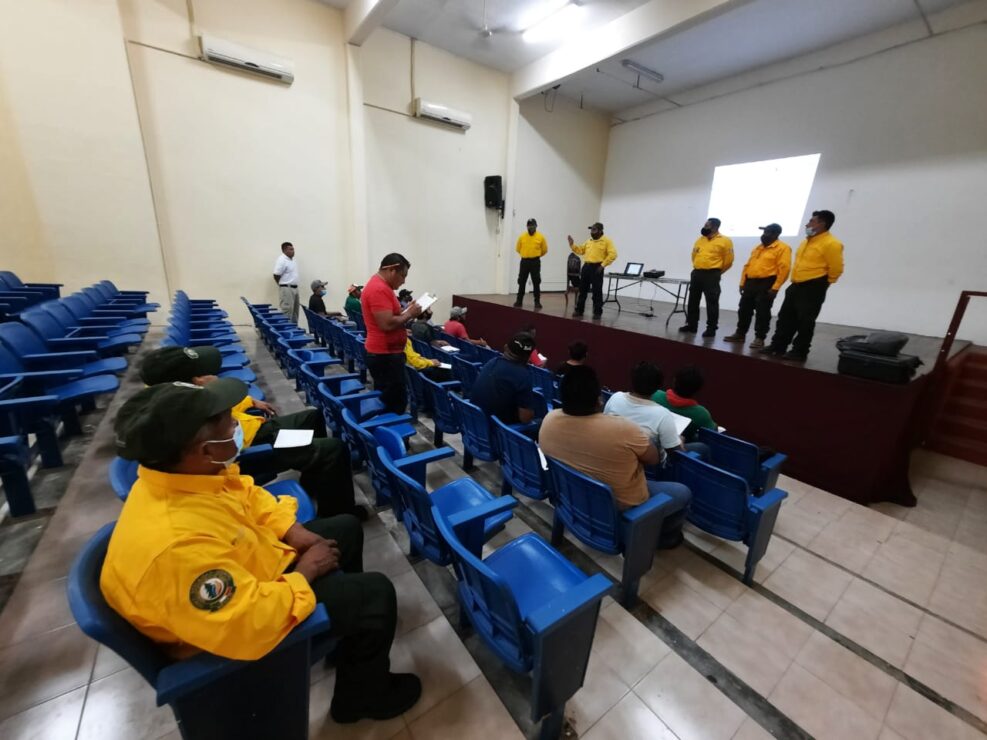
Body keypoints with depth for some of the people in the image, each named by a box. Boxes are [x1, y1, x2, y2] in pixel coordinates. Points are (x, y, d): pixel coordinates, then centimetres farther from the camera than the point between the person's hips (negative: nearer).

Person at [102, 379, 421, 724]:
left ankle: (351, 627, 40)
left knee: (346, 528, 15)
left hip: (251, 562, 8)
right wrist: (305, 572, -19)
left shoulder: (182, 473, -14)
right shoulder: (175, 545, -41)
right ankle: (363, 696, 22)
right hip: (239, 627, -8)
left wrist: (293, 531, -7)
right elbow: (252, 622, -35)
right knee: (375, 593, -8)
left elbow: (245, 494, 3)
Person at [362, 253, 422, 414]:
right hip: (385, 356, -11)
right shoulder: (379, 289, -19)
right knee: (394, 404, -5)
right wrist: (409, 314, -14)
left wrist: (405, 310, 8)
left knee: (387, 402, 17)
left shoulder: (380, 286, 15)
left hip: (385, 353, 11)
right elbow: (387, 324, -27)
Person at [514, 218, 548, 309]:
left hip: (535, 262, -2)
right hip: (524, 261, 2)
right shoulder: (522, 236, 3)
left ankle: (537, 302, 10)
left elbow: (544, 250, 8)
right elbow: (518, 249, 14)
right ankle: (519, 301, 13)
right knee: (521, 282, 5)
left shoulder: (541, 237, -1)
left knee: (536, 282, 2)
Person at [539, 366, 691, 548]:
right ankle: (660, 537, 37)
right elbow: (654, 459, -14)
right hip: (622, 509, -5)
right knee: (683, 493, 18)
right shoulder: (622, 429, -33)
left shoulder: (549, 420, -17)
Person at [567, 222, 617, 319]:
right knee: (582, 290, 10)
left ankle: (597, 312, 8)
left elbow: (612, 254, -10)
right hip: (586, 267, 6)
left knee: (597, 291, -1)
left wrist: (603, 265, -14)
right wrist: (572, 245, 9)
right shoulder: (588, 241, 16)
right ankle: (579, 310, 20)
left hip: (596, 268, -6)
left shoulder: (606, 241, -4)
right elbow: (580, 250, 23)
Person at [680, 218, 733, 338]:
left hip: (711, 275, -6)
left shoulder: (725, 241, -5)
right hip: (696, 273, 6)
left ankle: (711, 328, 4)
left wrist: (716, 272, 6)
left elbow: (728, 260, -1)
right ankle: (691, 325, 19)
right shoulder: (700, 239, 12)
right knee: (693, 301, 10)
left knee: (711, 302, -2)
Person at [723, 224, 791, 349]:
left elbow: (784, 269, -12)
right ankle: (740, 334, 19)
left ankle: (759, 338, 4)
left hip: (766, 284, -7)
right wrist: (743, 282, 12)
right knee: (744, 310, 8)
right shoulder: (758, 248, 19)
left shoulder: (782, 248, -5)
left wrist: (775, 287, -19)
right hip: (750, 283, 7)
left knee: (762, 313, -3)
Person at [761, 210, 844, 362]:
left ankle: (799, 352, 6)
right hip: (796, 286, 8)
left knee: (805, 322, -2)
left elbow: (836, 269, -12)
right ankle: (778, 346, 19)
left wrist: (821, 284, -1)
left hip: (813, 289, -8)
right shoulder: (807, 241, 14)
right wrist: (796, 281, 18)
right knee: (785, 317, 10)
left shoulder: (831, 243, -13)